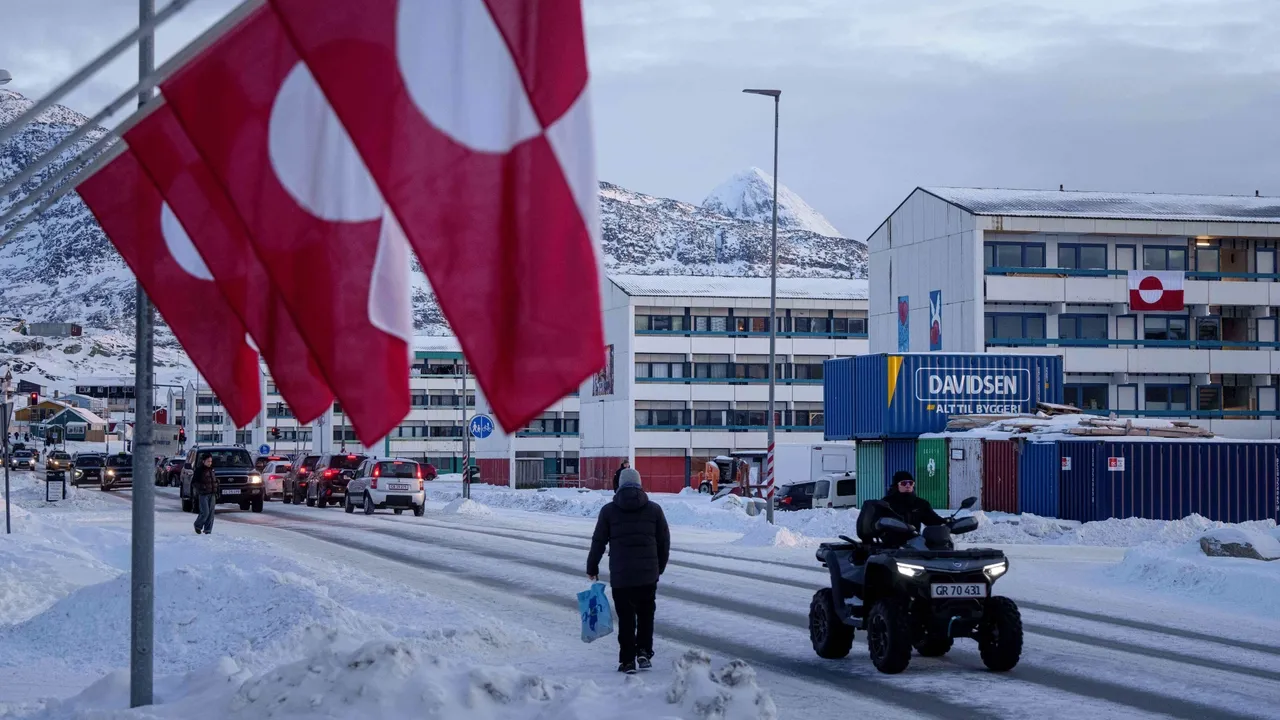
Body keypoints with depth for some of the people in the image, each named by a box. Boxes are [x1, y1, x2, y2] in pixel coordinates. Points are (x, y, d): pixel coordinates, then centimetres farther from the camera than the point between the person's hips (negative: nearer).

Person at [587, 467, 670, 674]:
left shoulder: (609, 511, 0)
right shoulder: (654, 509, 4)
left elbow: (598, 541, 4)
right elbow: (664, 541, 8)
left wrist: (592, 568, 16)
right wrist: (660, 567, 20)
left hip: (620, 574, -1)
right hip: (648, 574, 1)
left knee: (625, 618, 5)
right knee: (646, 614, 16)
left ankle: (627, 660, 4)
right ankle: (644, 652, 6)